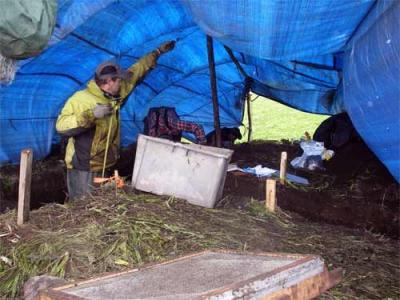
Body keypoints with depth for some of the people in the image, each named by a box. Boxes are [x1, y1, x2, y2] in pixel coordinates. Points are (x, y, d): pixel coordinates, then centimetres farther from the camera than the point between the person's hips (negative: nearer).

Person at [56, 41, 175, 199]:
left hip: (105, 167, 7)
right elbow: (61, 126, -22)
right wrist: (91, 114, -32)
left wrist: (157, 53, 24)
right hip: (83, 169, -7)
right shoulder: (81, 99, -15)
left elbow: (134, 73, 17)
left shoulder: (115, 95, 5)